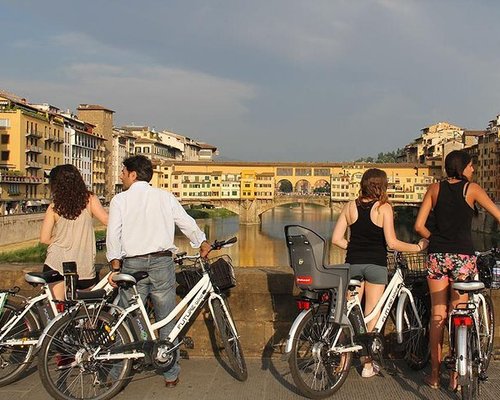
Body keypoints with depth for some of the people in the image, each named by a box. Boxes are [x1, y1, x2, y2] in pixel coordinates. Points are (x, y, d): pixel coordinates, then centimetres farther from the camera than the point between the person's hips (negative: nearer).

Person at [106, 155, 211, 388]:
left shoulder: (120, 200, 3)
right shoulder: (165, 196, 8)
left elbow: (113, 235, -5)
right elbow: (188, 223, 9)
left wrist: (115, 265, -5)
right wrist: (202, 243, 22)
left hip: (132, 265, -1)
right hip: (162, 263, 1)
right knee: (166, 321, 9)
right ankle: (171, 374, 16)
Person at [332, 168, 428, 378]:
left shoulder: (350, 207, 3)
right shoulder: (384, 208, -8)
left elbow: (336, 239, 0)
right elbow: (392, 243, -14)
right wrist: (418, 247, -2)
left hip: (353, 264, 3)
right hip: (376, 264, -3)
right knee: (372, 314, 8)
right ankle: (368, 365, 15)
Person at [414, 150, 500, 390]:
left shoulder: (435, 189, 7)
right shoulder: (472, 189, -1)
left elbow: (419, 226, 2)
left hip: (437, 256, 2)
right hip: (463, 257, -2)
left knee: (438, 316, 9)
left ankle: (435, 375, 15)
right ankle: (455, 376, 12)